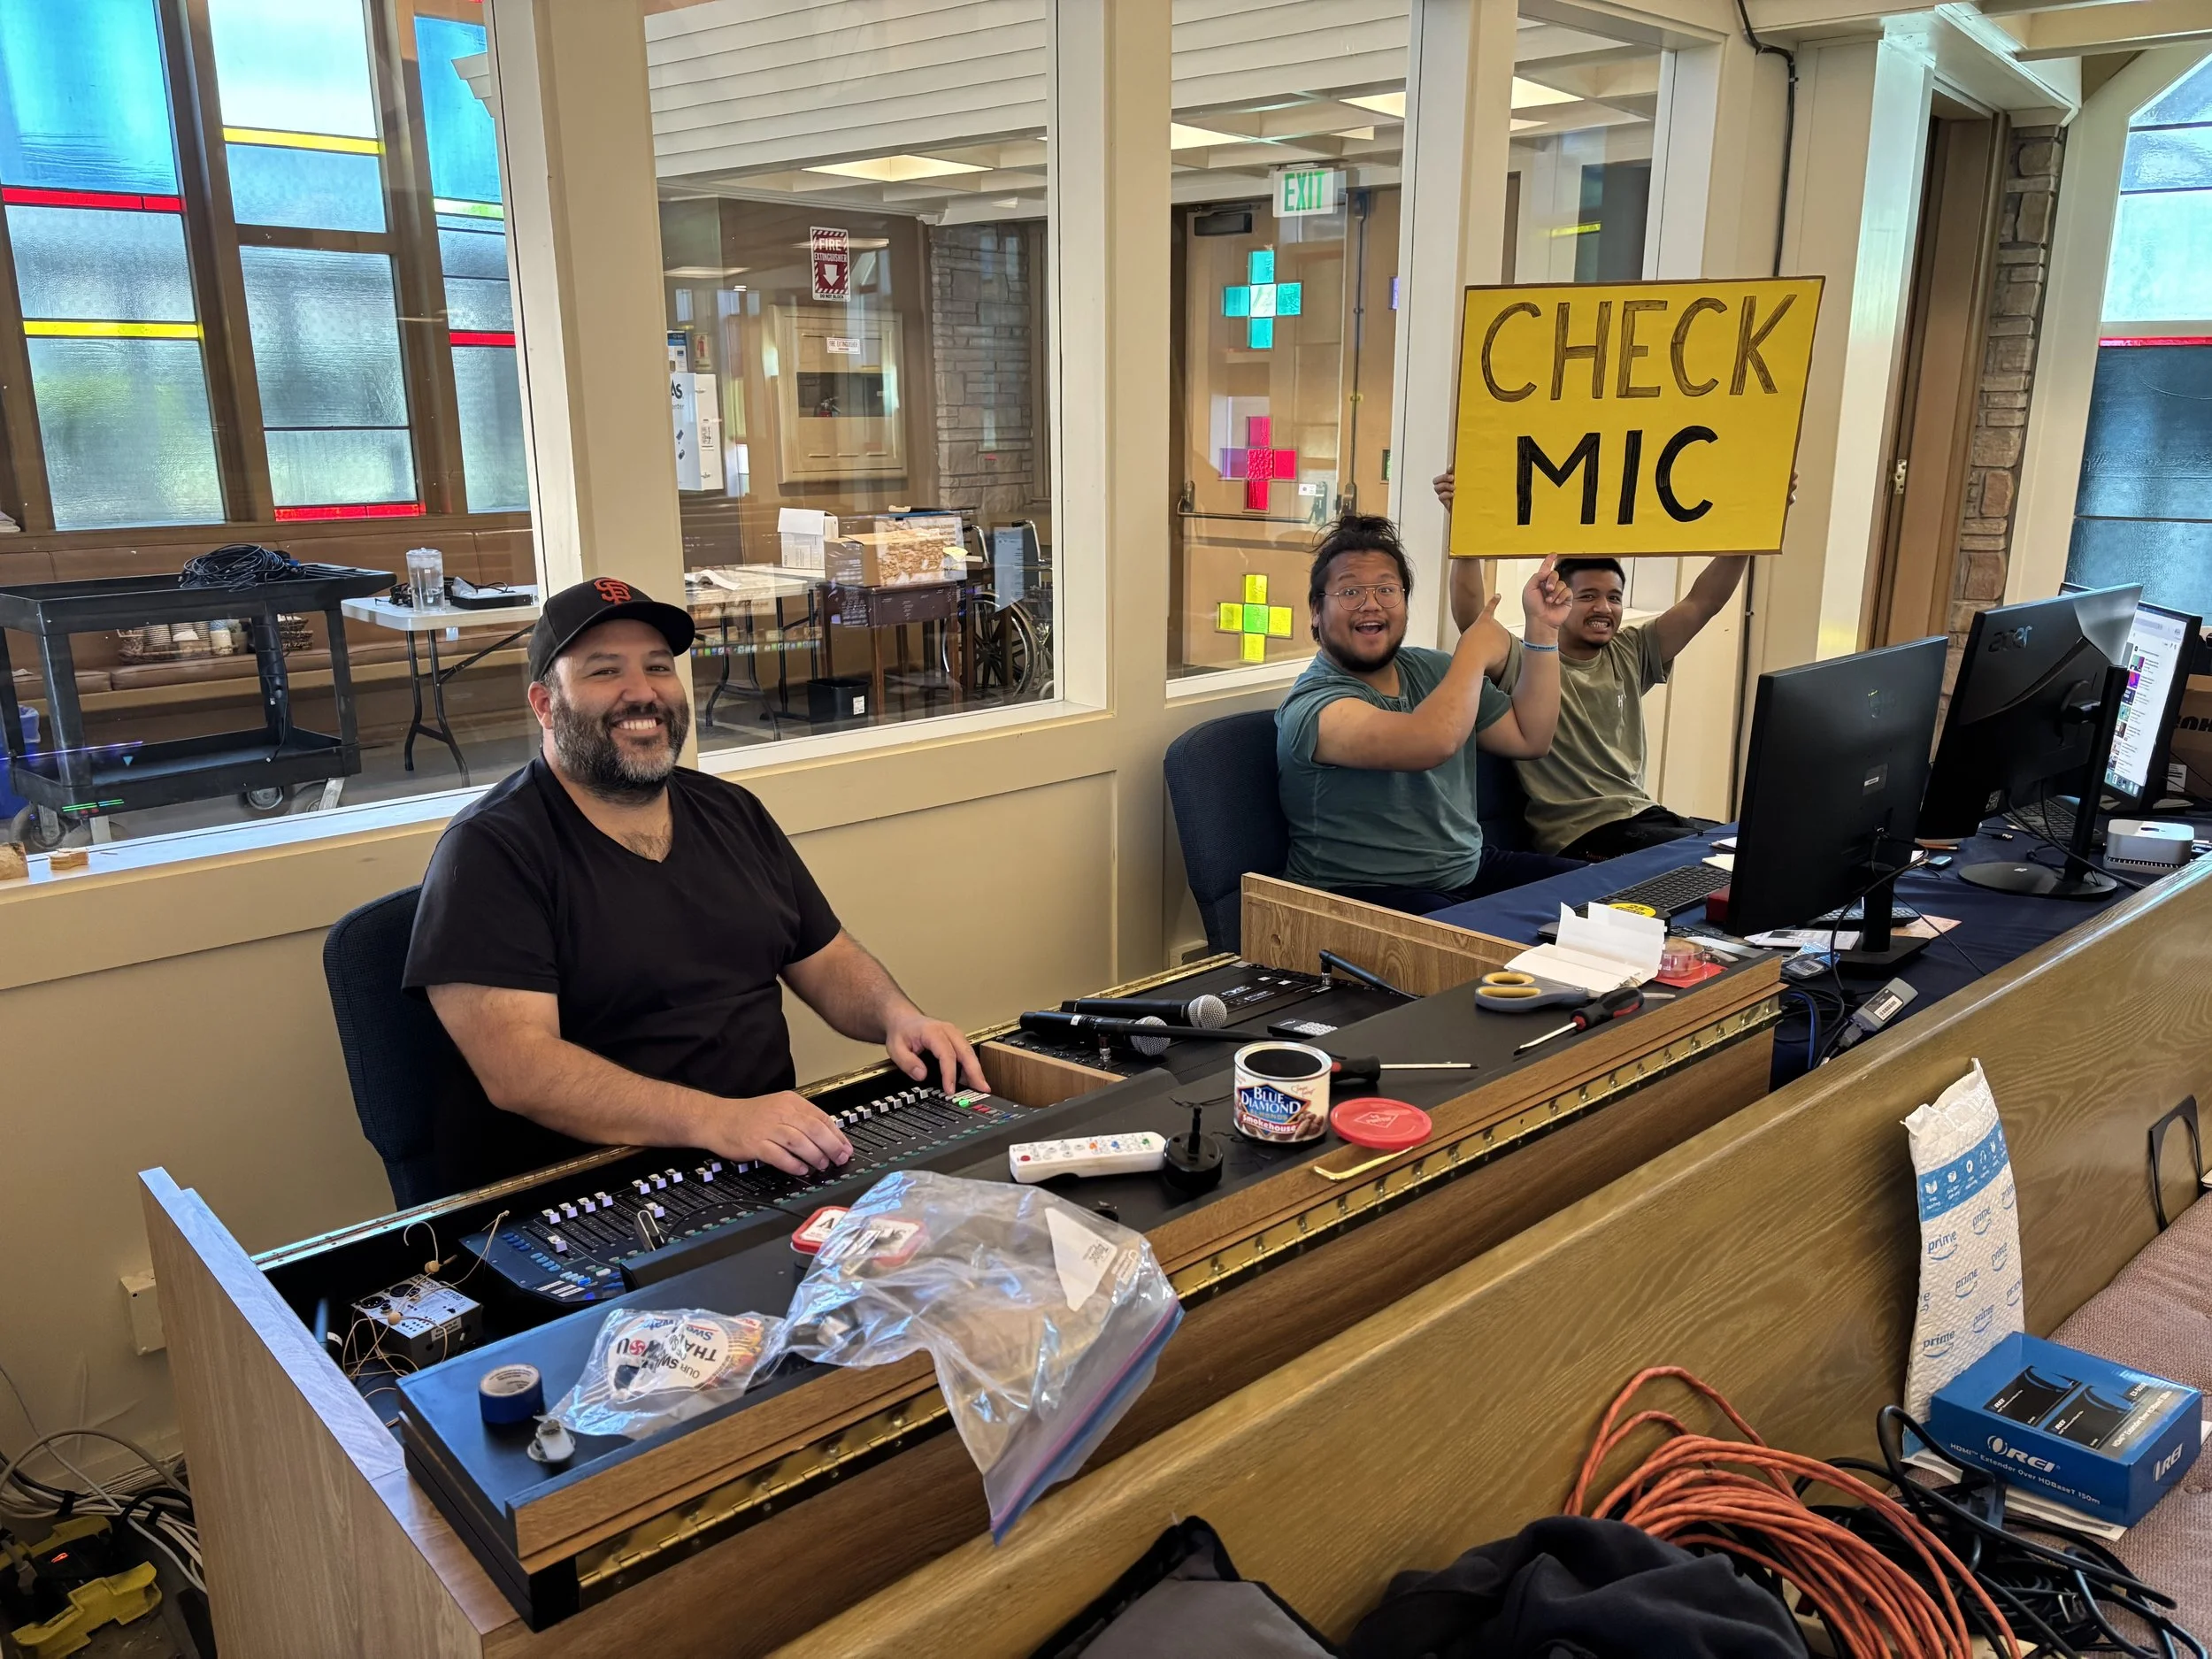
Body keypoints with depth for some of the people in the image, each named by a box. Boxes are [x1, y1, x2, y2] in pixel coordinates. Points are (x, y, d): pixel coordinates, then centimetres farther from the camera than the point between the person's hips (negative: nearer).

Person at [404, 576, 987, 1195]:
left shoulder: (734, 813, 13)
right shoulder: (489, 851, -9)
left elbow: (826, 959, 18)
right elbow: (515, 1067, -20)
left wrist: (897, 1016, -5)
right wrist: (717, 1121, -31)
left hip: (775, 1162, 6)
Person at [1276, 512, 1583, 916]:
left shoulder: (1434, 670, 8)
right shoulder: (1312, 705, -17)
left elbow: (1529, 739, 11)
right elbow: (1435, 742, -33)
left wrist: (1541, 629, 3)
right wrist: (1474, 648, -15)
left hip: (1470, 871, 9)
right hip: (1368, 895, -8)